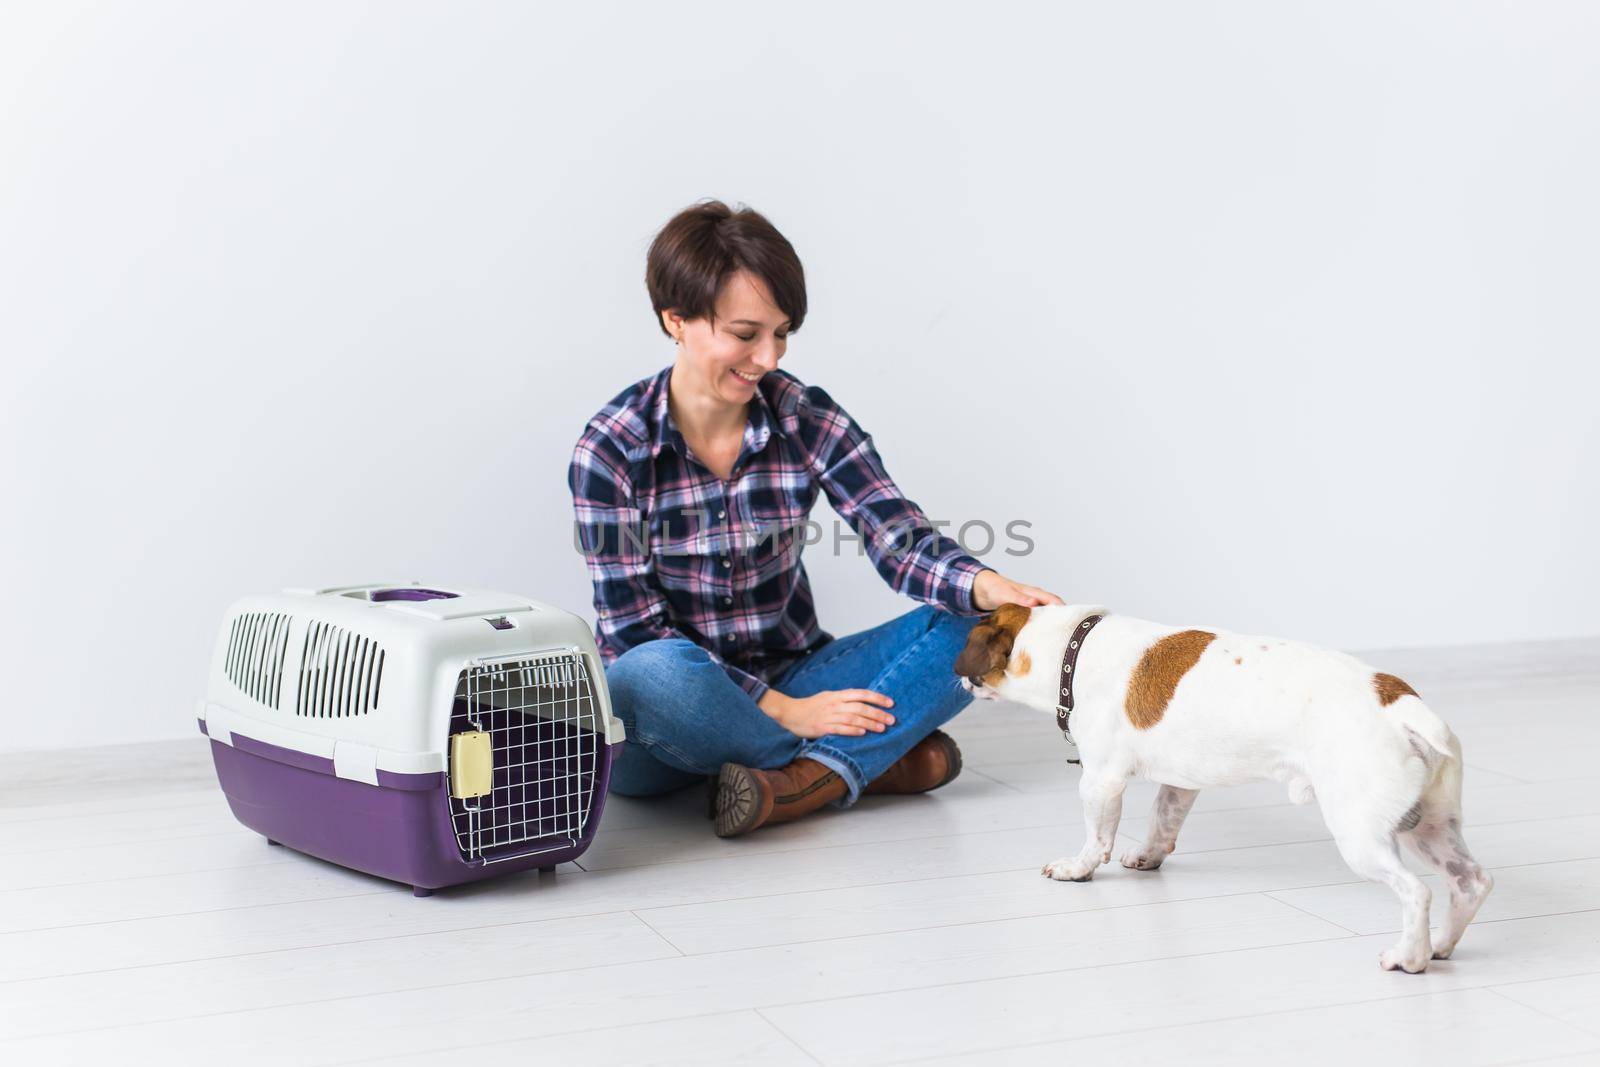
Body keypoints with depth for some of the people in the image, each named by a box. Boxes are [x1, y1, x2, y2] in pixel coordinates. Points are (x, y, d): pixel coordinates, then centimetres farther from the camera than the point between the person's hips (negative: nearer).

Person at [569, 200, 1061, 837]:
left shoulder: (809, 420, -3)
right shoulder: (612, 449, -13)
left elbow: (901, 541, -12)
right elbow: (635, 631, -16)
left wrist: (986, 586, -34)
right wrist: (783, 711, -22)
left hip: (789, 683, 4)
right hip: (672, 712, -3)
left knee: (970, 625, -15)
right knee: (653, 674, -39)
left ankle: (804, 781, -33)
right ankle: (878, 759, -20)